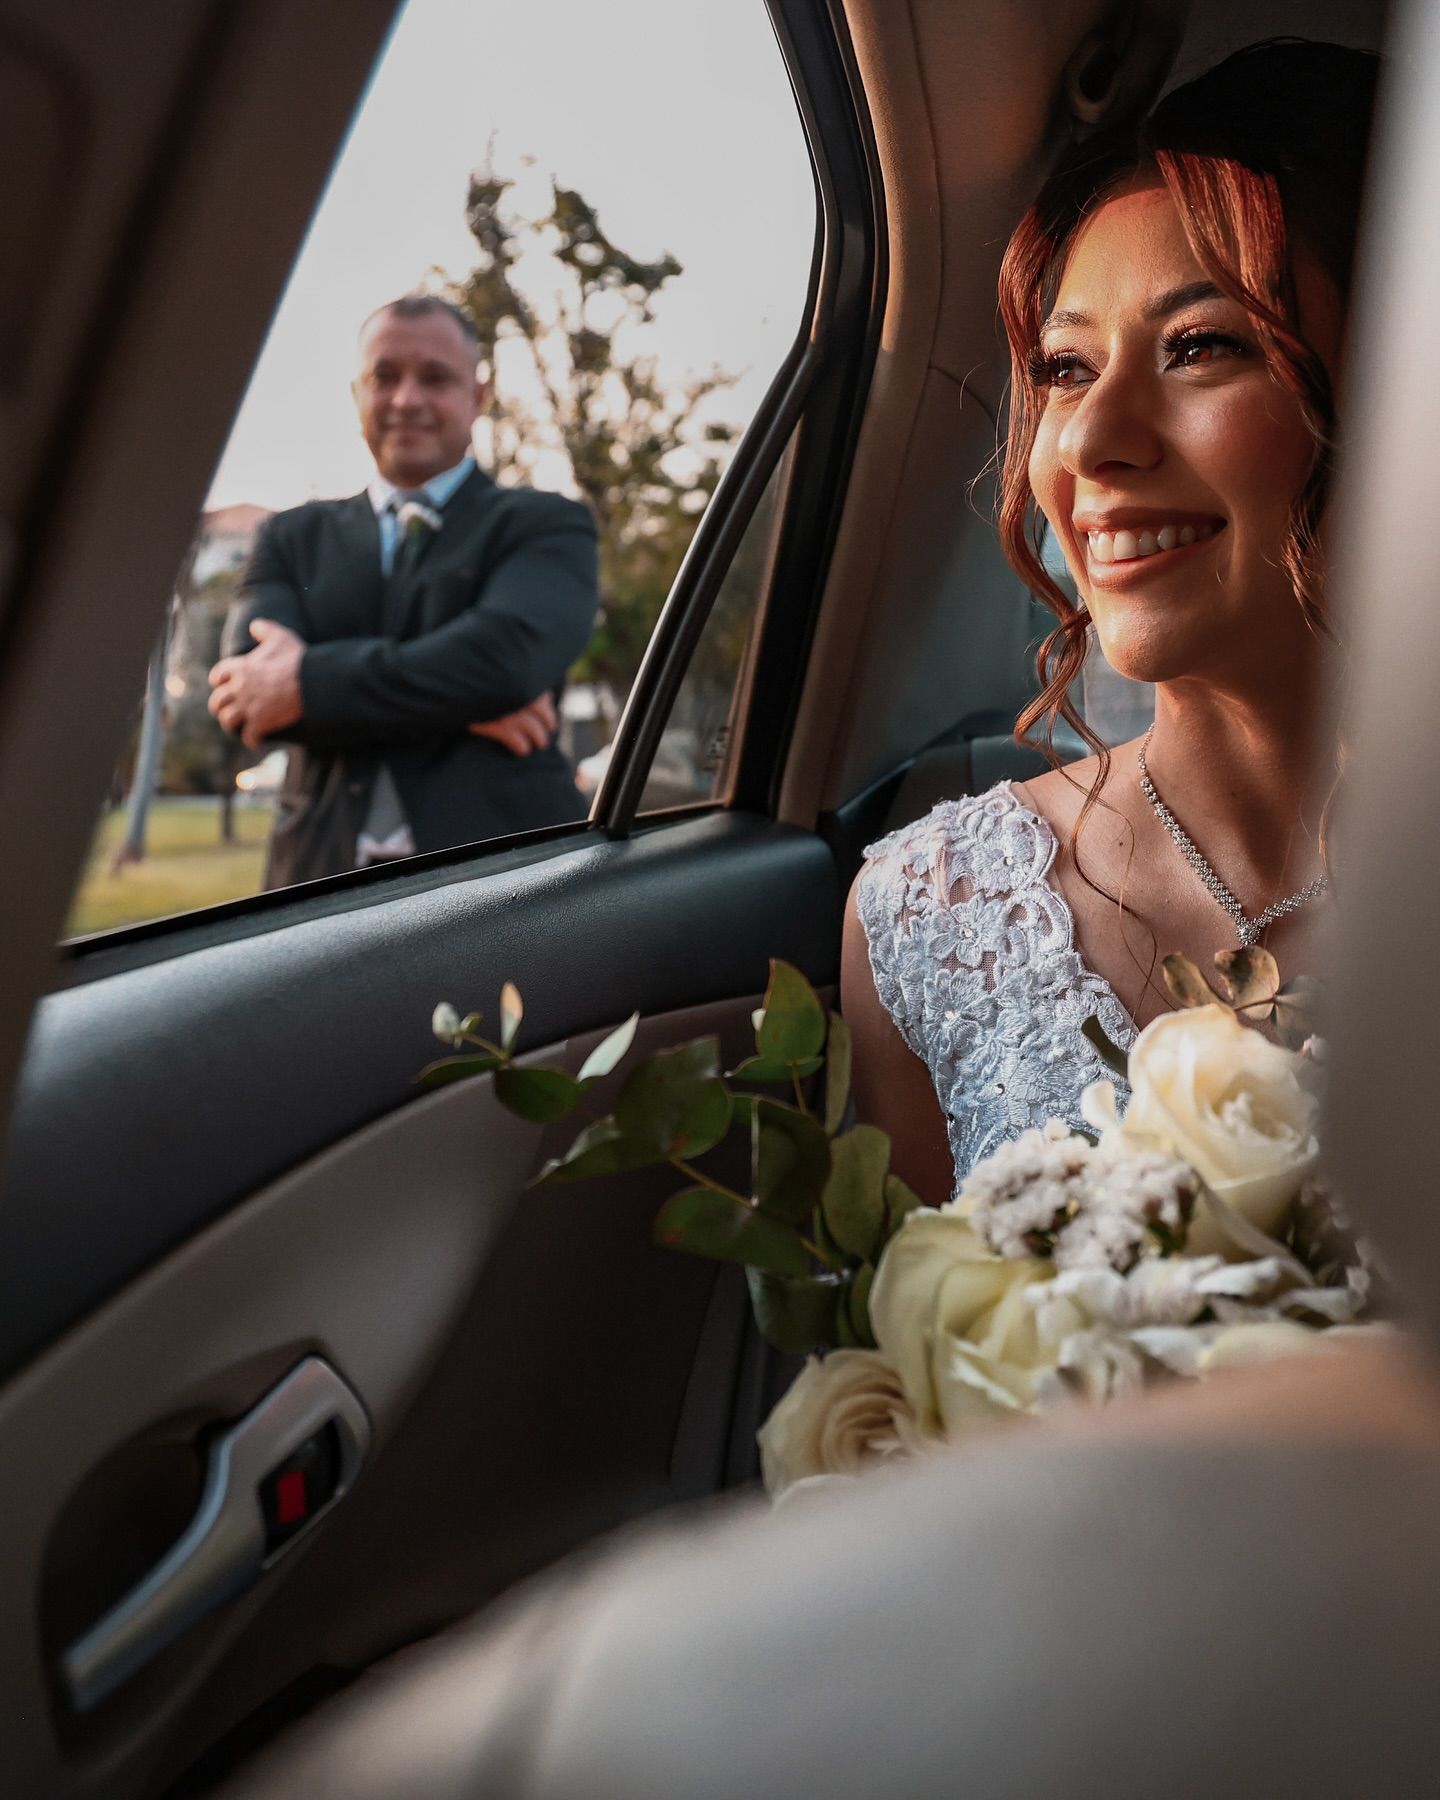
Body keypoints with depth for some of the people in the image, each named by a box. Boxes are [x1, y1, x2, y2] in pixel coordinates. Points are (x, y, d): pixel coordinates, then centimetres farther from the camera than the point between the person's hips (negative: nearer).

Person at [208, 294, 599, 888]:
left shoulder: (546, 526, 4)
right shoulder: (294, 537, 13)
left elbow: (508, 655, -15)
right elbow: (243, 687, -4)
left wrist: (308, 681, -11)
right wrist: (450, 703, -14)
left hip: (500, 870, -2)